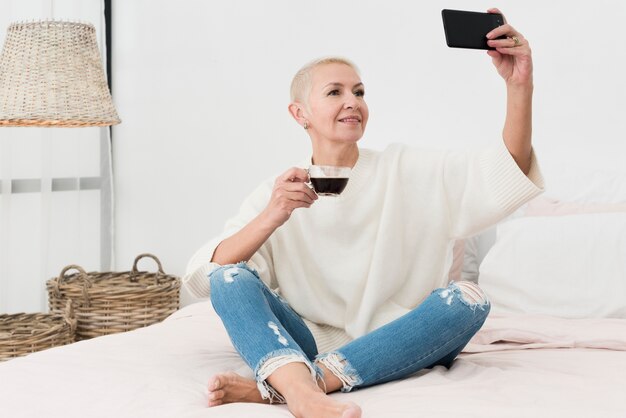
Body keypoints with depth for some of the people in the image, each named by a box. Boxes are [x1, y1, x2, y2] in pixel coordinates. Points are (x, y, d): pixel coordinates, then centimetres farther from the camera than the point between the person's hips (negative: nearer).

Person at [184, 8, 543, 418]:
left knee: (467, 298, -25)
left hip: (390, 348, 1)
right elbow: (203, 276, -10)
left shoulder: (405, 170, 4)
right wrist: (270, 219, -27)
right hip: (306, 344, 0)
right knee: (230, 278, -19)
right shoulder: (277, 193, 3)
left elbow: (508, 173, -8)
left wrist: (519, 85, -23)